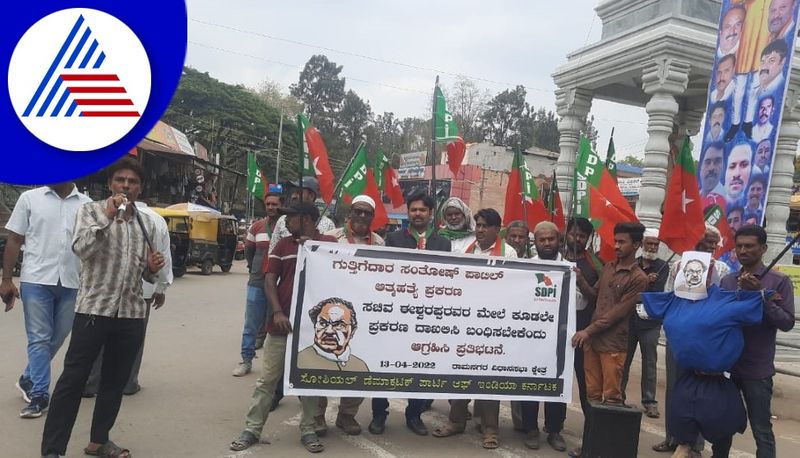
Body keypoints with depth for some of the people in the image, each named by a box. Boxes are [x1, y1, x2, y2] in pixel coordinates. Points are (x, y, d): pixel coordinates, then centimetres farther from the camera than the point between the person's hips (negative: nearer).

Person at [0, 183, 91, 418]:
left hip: (72, 283, 2)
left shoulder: (87, 204, 5)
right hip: (36, 280, -2)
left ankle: (29, 379, 32)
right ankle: (38, 394, 8)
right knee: (39, 339, 0)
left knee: (57, 338, 12)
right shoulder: (30, 198, 2)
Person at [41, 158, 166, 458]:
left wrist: (153, 268, -1)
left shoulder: (147, 223, 13)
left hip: (131, 314, 5)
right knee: (73, 380, -1)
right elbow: (81, 248, -17)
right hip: (93, 309, -4)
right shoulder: (91, 211, 2)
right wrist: (107, 217, -21)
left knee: (116, 381, 12)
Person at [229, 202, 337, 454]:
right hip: (282, 322, 2)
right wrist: (277, 312, -13)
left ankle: (307, 430, 22)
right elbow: (270, 279, 2)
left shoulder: (330, 244, 0)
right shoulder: (283, 245, 6)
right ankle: (252, 429, 17)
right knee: (267, 379, 7)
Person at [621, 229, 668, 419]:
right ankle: (618, 395, 19)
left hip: (651, 322, -2)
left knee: (650, 362, 3)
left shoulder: (662, 266, 2)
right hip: (629, 320, 2)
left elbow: (656, 291, -12)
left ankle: (649, 401, 11)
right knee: (623, 360, 8)